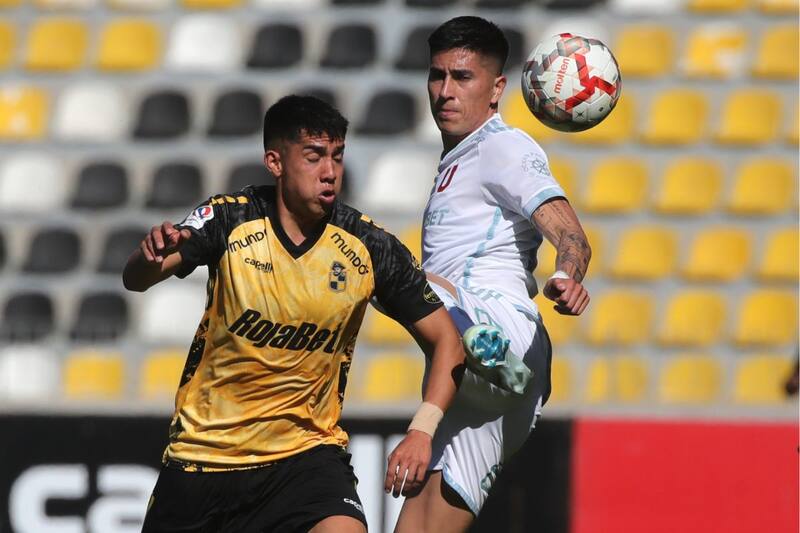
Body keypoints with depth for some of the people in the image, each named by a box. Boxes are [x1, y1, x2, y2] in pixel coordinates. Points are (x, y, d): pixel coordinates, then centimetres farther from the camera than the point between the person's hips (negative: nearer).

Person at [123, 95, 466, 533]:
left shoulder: (369, 247, -9)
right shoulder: (230, 219, -11)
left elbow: (447, 339, -3)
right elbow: (135, 280, -20)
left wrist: (422, 429, -19)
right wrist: (152, 254, -45)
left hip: (305, 449, -1)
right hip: (202, 445, 1)